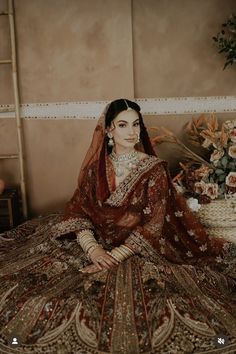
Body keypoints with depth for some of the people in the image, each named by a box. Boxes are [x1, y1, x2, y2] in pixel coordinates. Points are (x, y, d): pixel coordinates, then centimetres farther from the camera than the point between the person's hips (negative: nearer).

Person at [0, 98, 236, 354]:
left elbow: (151, 226, -14)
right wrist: (93, 248, -22)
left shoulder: (155, 169, -7)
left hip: (137, 251, -2)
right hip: (95, 242, 3)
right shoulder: (96, 168, 4)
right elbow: (77, 211, -3)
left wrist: (114, 257, -24)